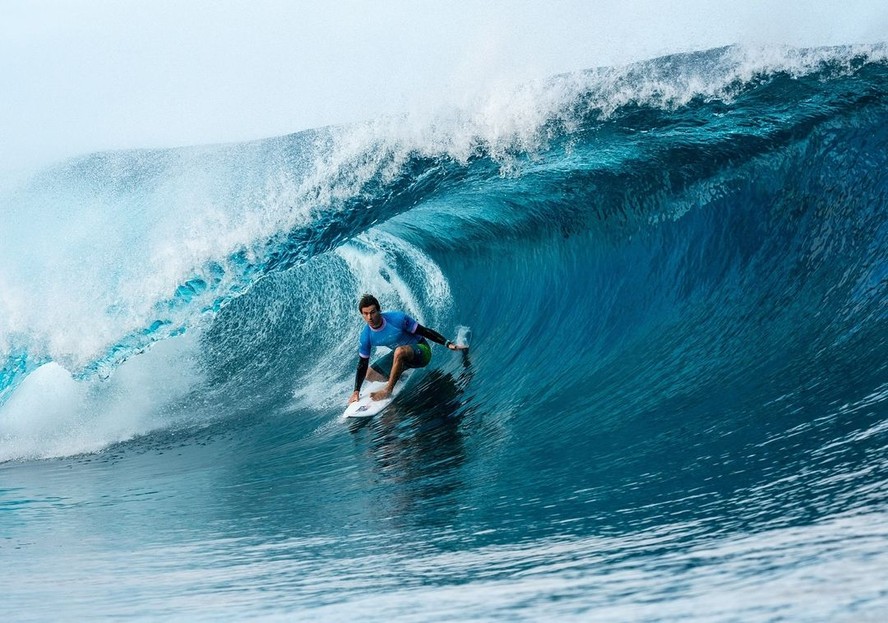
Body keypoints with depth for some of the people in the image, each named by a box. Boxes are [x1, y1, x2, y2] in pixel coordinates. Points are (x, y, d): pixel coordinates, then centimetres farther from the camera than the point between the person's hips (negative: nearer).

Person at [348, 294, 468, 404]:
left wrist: (448, 344, -21)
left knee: (400, 351, -39)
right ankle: (402, 378, 25)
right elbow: (362, 365, -5)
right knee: (369, 375, 5)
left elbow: (424, 331, -18)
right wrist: (356, 391, -10)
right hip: (399, 356, 6)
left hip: (421, 351, -6)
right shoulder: (366, 336, -14)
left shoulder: (397, 318, -27)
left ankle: (388, 389, -26)